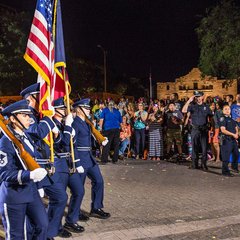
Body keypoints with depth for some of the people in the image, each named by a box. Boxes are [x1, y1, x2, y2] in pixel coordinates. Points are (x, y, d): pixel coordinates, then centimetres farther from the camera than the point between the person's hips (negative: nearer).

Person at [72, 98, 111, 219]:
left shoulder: (85, 122, 12)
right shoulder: (75, 123, -16)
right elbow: (72, 145, -19)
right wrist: (77, 163, -21)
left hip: (89, 157, 9)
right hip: (80, 158, -9)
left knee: (98, 181, 10)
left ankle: (96, 209, 21)